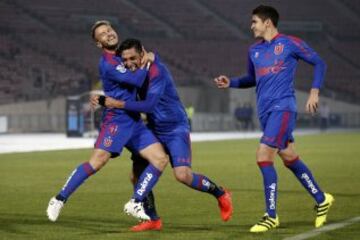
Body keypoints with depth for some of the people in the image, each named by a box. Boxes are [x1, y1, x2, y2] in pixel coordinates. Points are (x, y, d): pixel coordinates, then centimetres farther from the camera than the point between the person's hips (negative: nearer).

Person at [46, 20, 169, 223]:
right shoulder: (108, 64, -13)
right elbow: (136, 80, -18)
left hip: (135, 122, 8)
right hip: (116, 120, -8)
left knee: (161, 158, -5)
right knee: (98, 160, -20)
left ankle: (135, 203, -2)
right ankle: (60, 200, -9)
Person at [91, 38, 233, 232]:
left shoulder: (156, 71, -23)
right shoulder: (137, 71, 1)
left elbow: (149, 105, -31)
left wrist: (118, 104, -27)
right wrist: (103, 99, -1)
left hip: (175, 129, -8)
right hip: (154, 130, 8)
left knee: (183, 175, -22)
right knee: (138, 175, -2)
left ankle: (221, 195, 3)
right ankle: (153, 220, 12)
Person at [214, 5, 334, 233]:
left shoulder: (290, 43, -4)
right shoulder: (254, 50, 14)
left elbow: (319, 63, 2)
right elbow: (252, 78, 27)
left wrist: (314, 91, -7)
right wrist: (231, 83, 9)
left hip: (283, 107, -7)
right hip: (265, 110, 7)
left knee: (264, 156, -17)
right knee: (290, 159, 14)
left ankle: (271, 216, -9)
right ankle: (322, 199, 31)